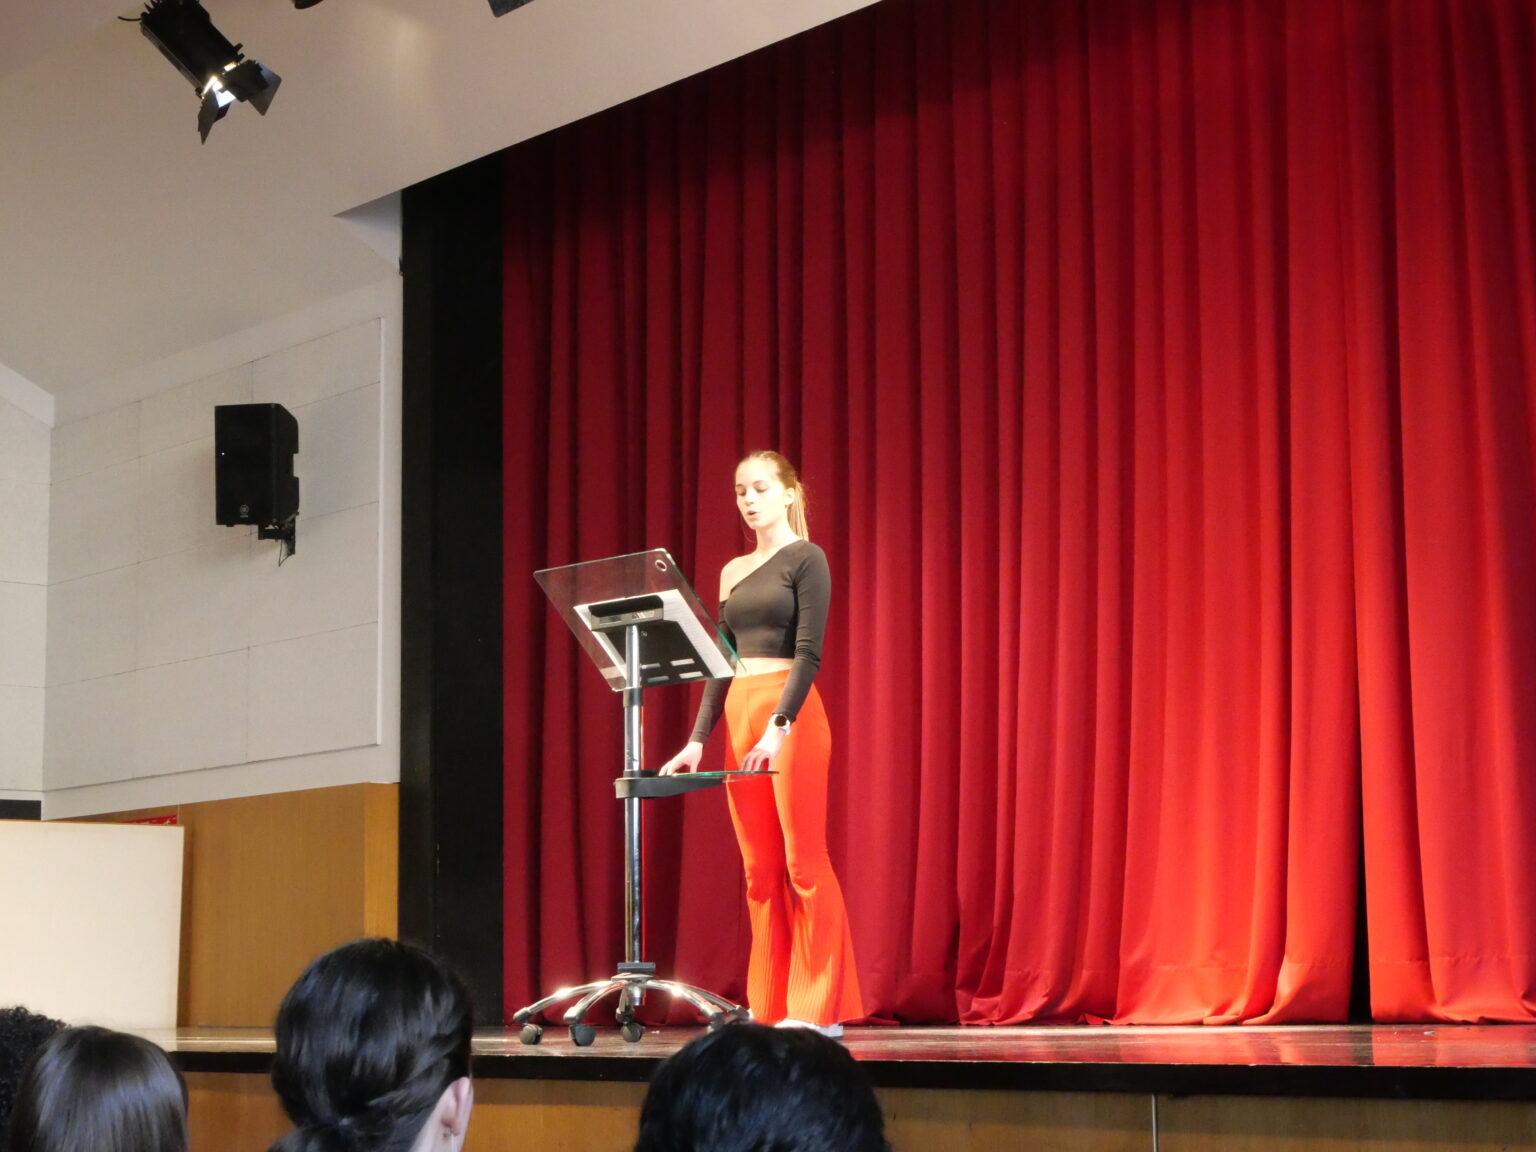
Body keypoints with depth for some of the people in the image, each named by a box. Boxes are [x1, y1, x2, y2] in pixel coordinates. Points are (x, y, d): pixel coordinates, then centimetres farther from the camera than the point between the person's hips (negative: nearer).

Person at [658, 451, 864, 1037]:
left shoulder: (806, 559, -2)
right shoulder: (733, 572, 17)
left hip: (792, 713, -7)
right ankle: (771, 1008, 8)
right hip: (739, 714, 7)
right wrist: (698, 739, 10)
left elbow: (809, 652, -11)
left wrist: (780, 725, -21)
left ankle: (819, 1008, -5)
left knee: (803, 862, -8)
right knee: (759, 869, 5)